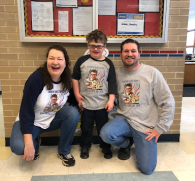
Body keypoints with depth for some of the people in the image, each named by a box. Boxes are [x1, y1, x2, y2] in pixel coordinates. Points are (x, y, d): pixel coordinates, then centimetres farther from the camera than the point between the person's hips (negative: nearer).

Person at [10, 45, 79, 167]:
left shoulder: (67, 80, -9)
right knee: (18, 147, -31)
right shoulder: (36, 78, -25)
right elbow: (26, 111, -26)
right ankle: (35, 143, 8)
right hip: (31, 121, -4)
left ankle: (64, 151, -3)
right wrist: (29, 144, -30)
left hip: (53, 119, 4)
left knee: (73, 113, -24)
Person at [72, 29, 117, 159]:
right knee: (86, 127, 14)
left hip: (102, 104, 0)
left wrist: (111, 100, -5)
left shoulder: (108, 63, -1)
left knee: (103, 127, 14)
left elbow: (112, 83, -1)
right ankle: (85, 146, 35)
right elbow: (75, 77, 5)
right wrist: (77, 94, 2)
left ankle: (106, 147, 34)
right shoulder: (82, 61, -3)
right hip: (86, 103, 0)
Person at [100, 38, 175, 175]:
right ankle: (126, 144, 8)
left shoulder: (152, 73, -7)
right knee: (106, 134, -29)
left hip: (146, 126, -2)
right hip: (124, 119, 2)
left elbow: (168, 102, -6)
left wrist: (160, 129, -7)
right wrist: (113, 119, -6)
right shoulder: (117, 74, 1)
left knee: (147, 169, -11)